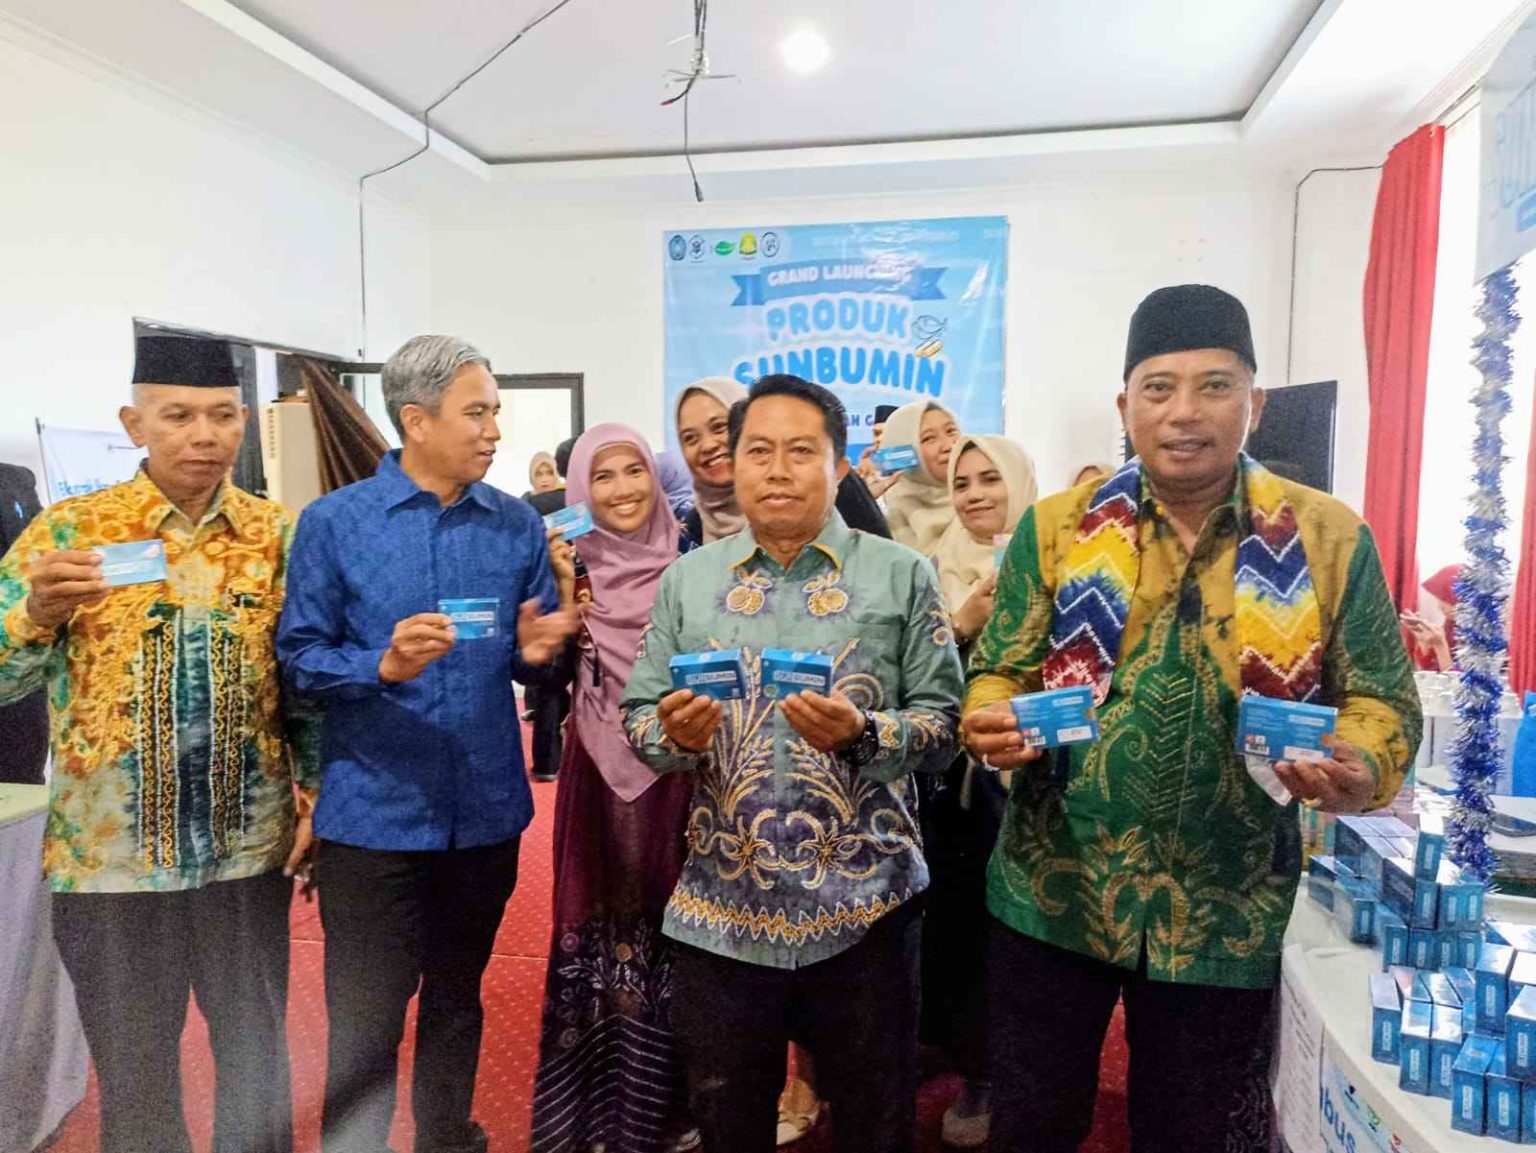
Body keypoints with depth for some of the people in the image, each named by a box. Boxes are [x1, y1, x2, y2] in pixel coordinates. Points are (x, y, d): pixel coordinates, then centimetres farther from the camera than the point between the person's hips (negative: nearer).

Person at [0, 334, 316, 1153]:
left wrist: (316, 794, 0)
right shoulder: (70, 529, -4)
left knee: (257, 1056, 15)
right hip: (112, 854, -1)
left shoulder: (279, 535, 0)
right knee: (135, 1072, 14)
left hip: (250, 848, 1)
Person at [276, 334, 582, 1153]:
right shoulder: (333, 522, -5)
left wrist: (535, 650, -14)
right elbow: (297, 657, -6)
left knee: (457, 1002, 21)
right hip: (375, 814, -3)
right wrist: (384, 665, -23)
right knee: (363, 1027, 5)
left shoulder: (518, 526, 2)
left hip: (486, 811, 3)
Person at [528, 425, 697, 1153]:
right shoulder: (573, 566, 0)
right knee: (599, 918, 7)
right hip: (600, 769, 0)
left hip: (677, 766, 0)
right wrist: (562, 589, -15)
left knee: (671, 920, 8)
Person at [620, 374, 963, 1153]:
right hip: (721, 905, 2)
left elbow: (944, 722, -4)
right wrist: (677, 732, -18)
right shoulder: (687, 579, 4)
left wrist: (862, 732, -22)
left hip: (862, 901, -1)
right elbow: (639, 718, 4)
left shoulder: (902, 577, -3)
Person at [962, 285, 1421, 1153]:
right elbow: (1000, 671, 1)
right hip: (1055, 892, 1)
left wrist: (1361, 771, -20)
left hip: (1228, 912, 0)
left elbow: (1380, 695, 2)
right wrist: (991, 723, -22)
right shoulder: (1057, 527, -1)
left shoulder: (1329, 538, -2)